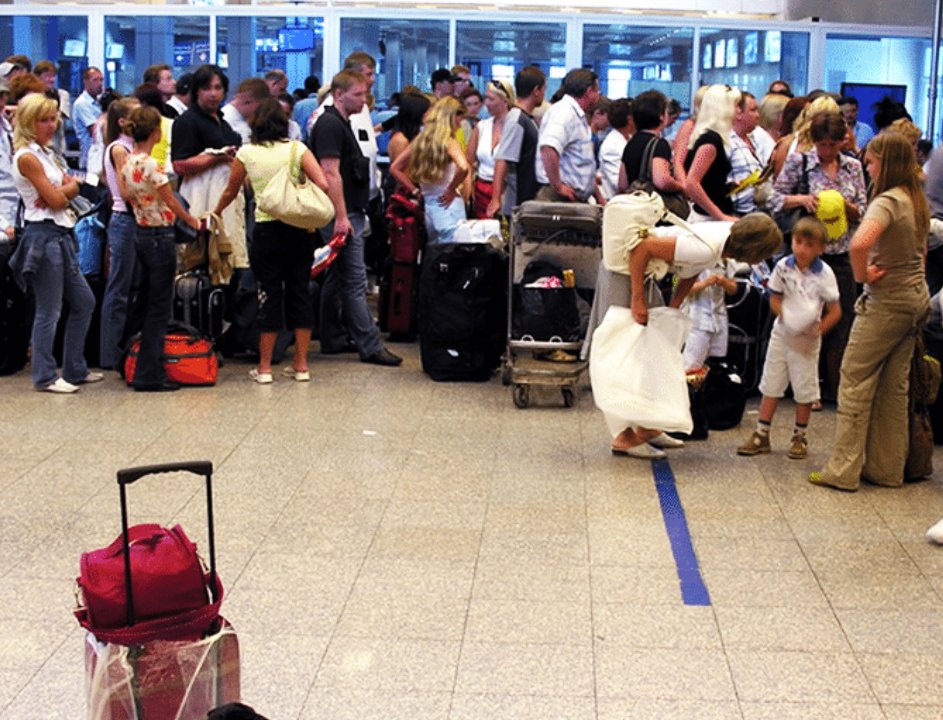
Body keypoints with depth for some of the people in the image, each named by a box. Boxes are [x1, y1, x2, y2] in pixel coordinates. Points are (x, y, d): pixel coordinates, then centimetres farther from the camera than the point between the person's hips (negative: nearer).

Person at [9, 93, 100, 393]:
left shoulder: (45, 153, 16)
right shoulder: (27, 157, -12)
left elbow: (72, 188, 8)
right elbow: (56, 200, -15)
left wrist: (63, 189, -12)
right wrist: (67, 188, 4)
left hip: (60, 236, 10)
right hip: (43, 236, -10)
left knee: (84, 301, 14)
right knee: (49, 310, -3)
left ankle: (75, 369, 23)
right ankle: (45, 376, 7)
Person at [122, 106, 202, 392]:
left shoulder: (128, 164, 6)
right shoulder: (150, 165, -19)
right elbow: (172, 203, -11)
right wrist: (194, 222, 4)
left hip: (141, 234, 9)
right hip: (160, 236, -9)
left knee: (148, 305, 15)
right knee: (159, 308, -3)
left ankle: (146, 370, 21)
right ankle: (149, 375, 0)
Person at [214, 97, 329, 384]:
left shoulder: (246, 153, 1)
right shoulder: (297, 149, 1)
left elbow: (230, 192, 14)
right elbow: (322, 184, -10)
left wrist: (215, 213, 32)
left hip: (266, 230, -1)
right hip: (299, 229, 1)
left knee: (269, 296, 6)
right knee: (300, 292, 9)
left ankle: (264, 367, 10)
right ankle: (301, 365, 13)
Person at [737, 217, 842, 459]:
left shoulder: (824, 274, -13)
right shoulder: (783, 267, -7)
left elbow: (835, 311, -10)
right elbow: (775, 300, 1)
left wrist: (817, 330, -21)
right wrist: (787, 317, -15)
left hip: (807, 339, -2)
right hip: (782, 333, 2)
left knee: (805, 389, 6)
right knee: (771, 384, 7)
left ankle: (800, 437, 21)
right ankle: (761, 434, 15)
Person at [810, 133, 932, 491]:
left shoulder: (887, 202, -19)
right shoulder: (918, 201, 9)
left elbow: (859, 243, -37)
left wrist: (862, 275, -21)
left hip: (886, 302, -9)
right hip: (917, 299, 9)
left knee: (855, 382, -1)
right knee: (894, 387, 13)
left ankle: (843, 471, 2)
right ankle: (887, 469, 20)